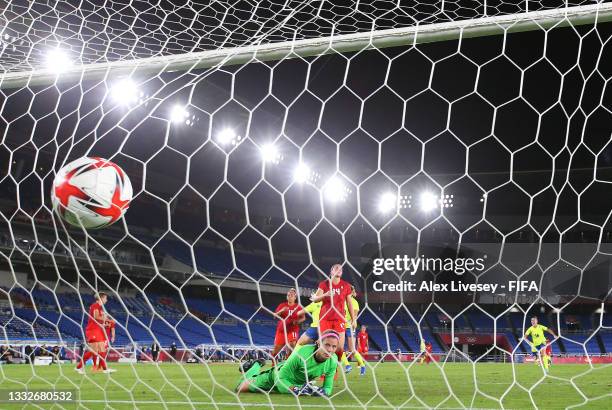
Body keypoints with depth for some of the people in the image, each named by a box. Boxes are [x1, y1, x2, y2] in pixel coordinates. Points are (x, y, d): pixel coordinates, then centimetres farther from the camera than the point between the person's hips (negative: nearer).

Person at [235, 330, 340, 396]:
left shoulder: (333, 361, -28)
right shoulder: (302, 353, -42)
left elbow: (328, 388, -18)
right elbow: (281, 378, -35)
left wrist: (322, 392, -40)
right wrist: (296, 389, -50)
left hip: (298, 383, 5)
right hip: (279, 375, -5)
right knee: (241, 388, 1)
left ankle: (256, 366, 50)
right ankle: (255, 366, 30)